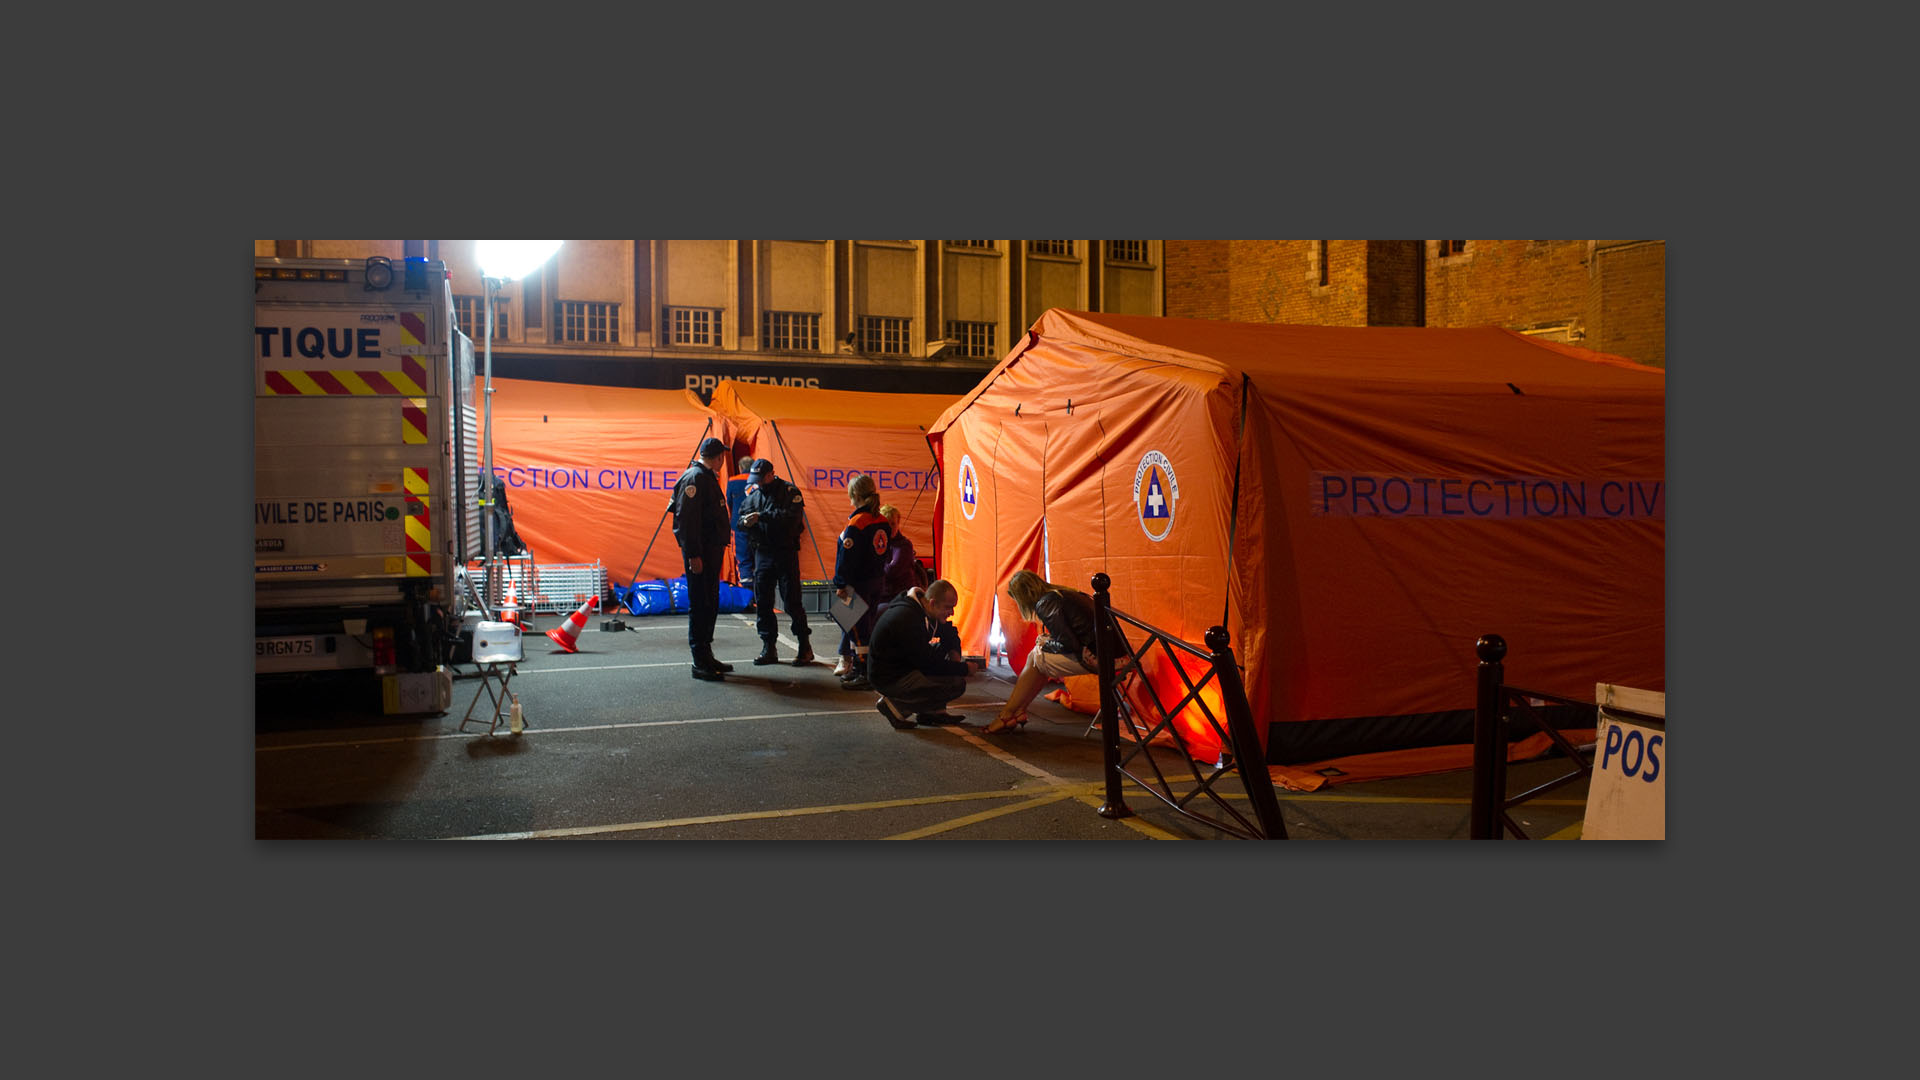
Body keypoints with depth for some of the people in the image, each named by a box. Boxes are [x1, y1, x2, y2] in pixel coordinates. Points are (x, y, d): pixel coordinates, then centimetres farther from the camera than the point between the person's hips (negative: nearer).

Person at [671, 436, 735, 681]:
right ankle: (700, 663, -4)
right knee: (700, 606, -7)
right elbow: (686, 519, -20)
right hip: (700, 552, -10)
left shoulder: (708, 477, 18)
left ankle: (706, 657, 23)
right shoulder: (694, 478, -13)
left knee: (710, 604, 14)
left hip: (712, 550, 10)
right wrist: (693, 555, -23)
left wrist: (718, 549, 16)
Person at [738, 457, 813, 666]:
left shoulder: (789, 491, -6)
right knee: (762, 602, 6)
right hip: (762, 553, 6)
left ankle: (804, 648, 6)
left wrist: (761, 516, -24)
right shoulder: (753, 492, 12)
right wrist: (745, 521, -12)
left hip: (785, 553, -5)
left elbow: (791, 516, -20)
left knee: (792, 602, -5)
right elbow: (741, 516, 12)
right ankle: (768, 648, 14)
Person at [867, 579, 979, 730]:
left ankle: (933, 710, 8)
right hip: (890, 678, -10)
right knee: (957, 684, -18)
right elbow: (928, 663, -25)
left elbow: (950, 633, 21)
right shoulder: (906, 618, -28)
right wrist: (964, 669, -14)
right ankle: (896, 706, -8)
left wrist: (955, 652, 0)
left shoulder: (919, 607, 3)